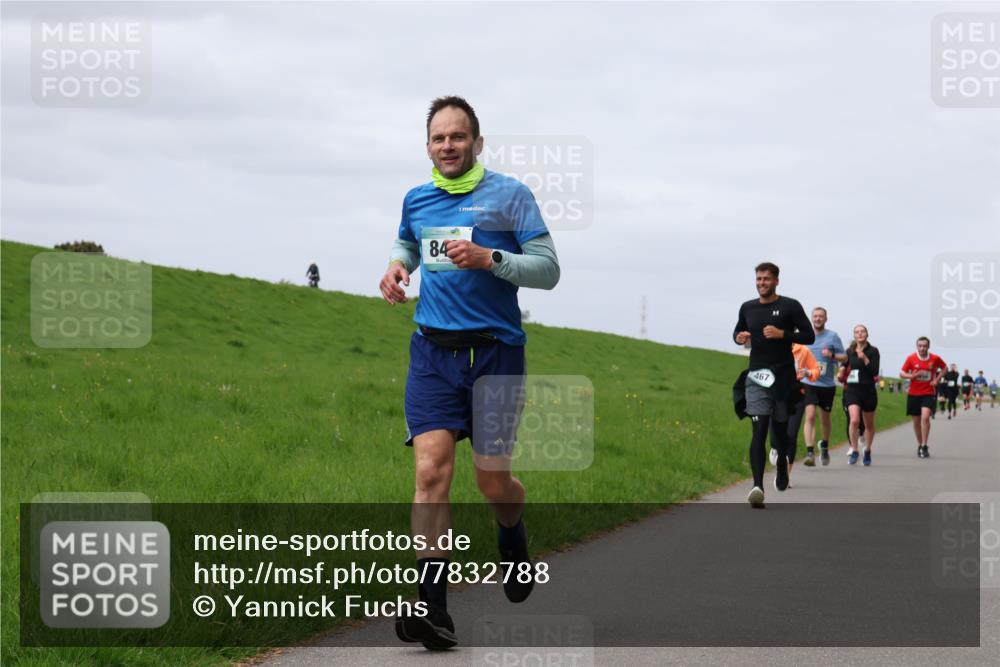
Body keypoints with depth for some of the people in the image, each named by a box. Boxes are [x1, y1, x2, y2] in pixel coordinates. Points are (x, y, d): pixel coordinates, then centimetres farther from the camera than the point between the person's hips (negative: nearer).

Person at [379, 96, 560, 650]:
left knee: (493, 483, 1)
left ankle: (512, 535, 39)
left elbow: (548, 269, -5)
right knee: (431, 469, -14)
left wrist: (490, 258, -19)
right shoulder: (416, 200, 12)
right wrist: (396, 267, 10)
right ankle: (433, 606, -17)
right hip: (432, 352, 3)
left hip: (494, 351, -3)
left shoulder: (509, 195, -2)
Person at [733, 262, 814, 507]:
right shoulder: (747, 308, 10)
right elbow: (737, 331, 26)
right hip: (756, 376, 1)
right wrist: (739, 337, 1)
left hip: (783, 376, -1)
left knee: (780, 428, 12)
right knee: (759, 430, -13)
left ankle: (782, 464, 45)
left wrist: (782, 334, -15)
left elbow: (809, 336, -1)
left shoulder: (790, 306, 0)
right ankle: (758, 486, -24)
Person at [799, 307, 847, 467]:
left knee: (825, 418, 14)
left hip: (827, 384, 0)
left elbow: (844, 358, -1)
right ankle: (810, 453, -22)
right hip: (808, 383, 0)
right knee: (810, 416, -16)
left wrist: (832, 355, -19)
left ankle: (824, 446, 40)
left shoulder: (833, 336, -1)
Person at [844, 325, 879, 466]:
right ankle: (854, 451, -8)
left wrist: (864, 358, -22)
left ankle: (867, 451, 31)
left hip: (868, 390, -1)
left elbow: (875, 372, -13)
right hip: (852, 390, 1)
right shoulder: (849, 351, 5)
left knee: (869, 424, 12)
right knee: (854, 420, -19)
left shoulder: (873, 351, -4)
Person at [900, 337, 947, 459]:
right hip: (913, 394, 2)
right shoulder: (911, 358, -2)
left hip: (928, 393, -2)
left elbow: (944, 368, 17)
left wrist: (937, 379, 1)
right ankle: (920, 445, 27)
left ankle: (924, 447, -16)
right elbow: (902, 373, 1)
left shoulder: (935, 358, -2)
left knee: (925, 417, -21)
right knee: (916, 421, 8)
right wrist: (912, 376, -19)